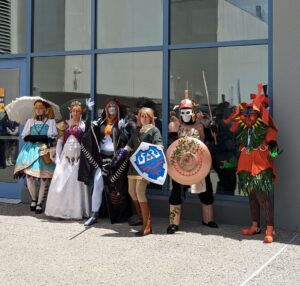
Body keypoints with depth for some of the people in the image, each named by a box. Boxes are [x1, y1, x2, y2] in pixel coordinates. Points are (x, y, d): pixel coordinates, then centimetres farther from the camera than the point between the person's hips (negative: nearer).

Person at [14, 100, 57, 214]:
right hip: (31, 149, 2)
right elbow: (25, 136, 6)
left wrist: (35, 137, -12)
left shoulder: (51, 121, 7)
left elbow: (52, 137, -3)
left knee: (44, 178, -5)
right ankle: (34, 199, 16)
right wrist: (37, 138, -9)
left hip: (45, 151, -1)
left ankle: (39, 203, 7)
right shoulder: (30, 121, 14)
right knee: (29, 176, -8)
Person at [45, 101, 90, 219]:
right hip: (65, 156, 2)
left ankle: (75, 211, 4)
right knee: (60, 182, -1)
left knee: (76, 183, -4)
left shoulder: (84, 125, 4)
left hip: (78, 157, -2)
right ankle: (60, 209, 8)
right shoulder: (65, 124, 9)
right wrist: (57, 157, 1)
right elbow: (60, 140, 8)